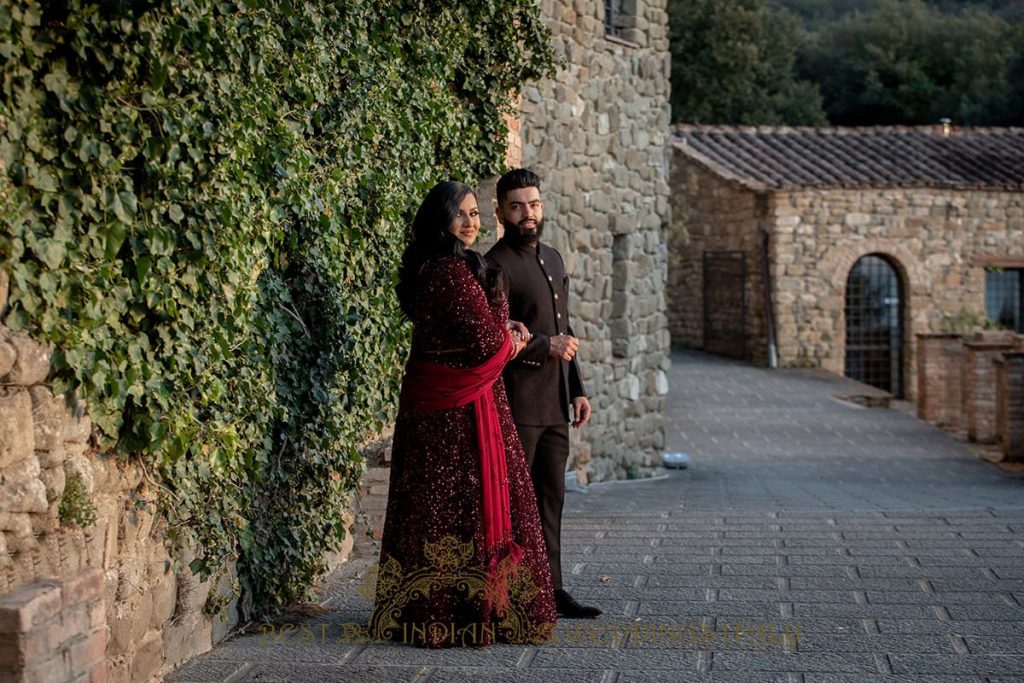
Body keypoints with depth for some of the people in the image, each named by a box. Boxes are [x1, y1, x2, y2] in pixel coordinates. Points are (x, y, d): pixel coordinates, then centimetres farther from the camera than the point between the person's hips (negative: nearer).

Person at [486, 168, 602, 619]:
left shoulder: (553, 259, 17)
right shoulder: (495, 266, -11)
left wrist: (577, 390, 19)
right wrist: (544, 346, -19)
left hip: (554, 405, 8)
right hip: (517, 404, -8)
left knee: (550, 498, 11)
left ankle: (549, 588, 17)